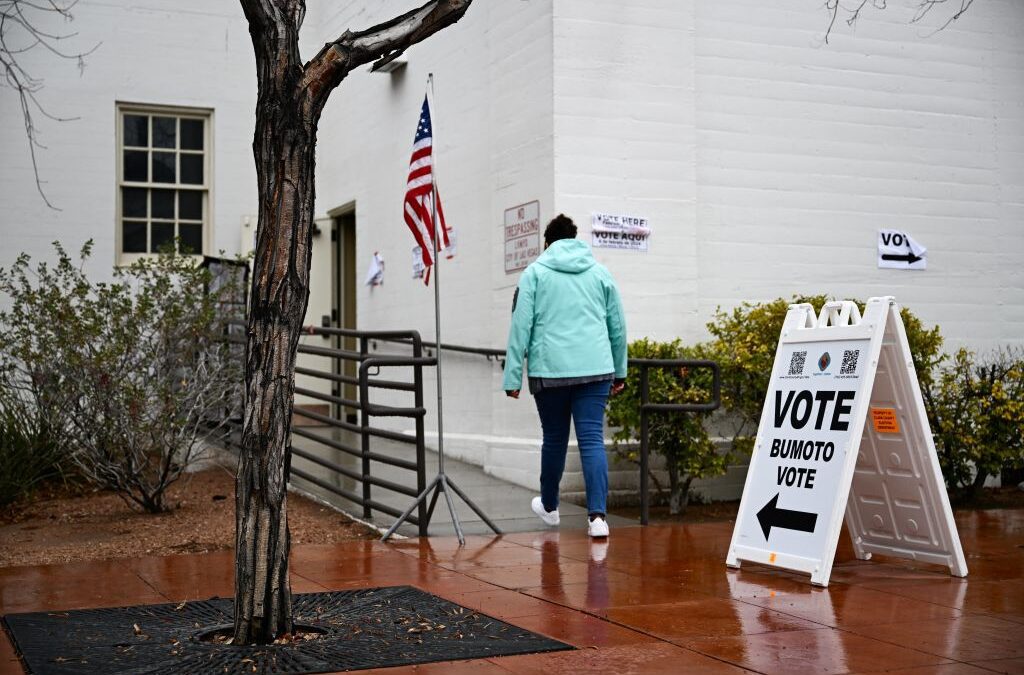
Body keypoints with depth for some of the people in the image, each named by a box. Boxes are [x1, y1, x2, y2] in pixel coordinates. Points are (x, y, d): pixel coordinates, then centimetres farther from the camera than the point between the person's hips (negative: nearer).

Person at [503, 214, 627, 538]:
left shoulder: (535, 272, 5)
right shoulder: (600, 272, 12)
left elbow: (521, 326, -1)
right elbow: (618, 326, 15)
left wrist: (513, 377, 0)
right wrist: (619, 372, 25)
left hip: (549, 370, -1)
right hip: (595, 369, 1)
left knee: (554, 439, 14)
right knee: (592, 439, -2)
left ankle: (549, 506, 33)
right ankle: (598, 515, -14)